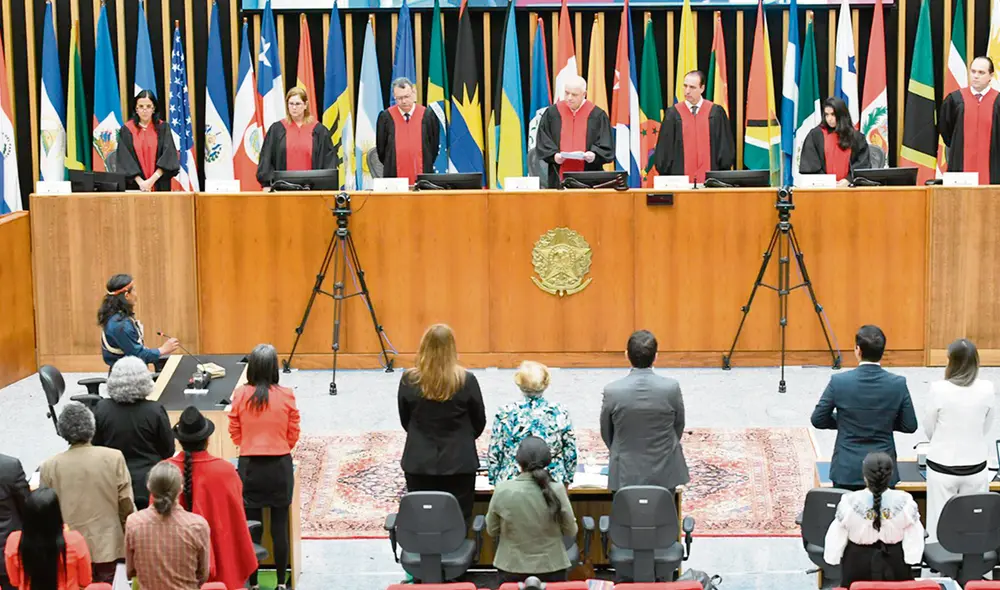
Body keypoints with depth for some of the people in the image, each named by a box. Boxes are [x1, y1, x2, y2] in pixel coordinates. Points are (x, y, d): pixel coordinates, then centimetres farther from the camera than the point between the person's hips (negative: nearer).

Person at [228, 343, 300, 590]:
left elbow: (235, 433, 2)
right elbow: (293, 435, 0)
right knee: (279, 527, 6)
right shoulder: (286, 396, -8)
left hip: (249, 466, 0)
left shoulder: (240, 395, -7)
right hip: (280, 466, 0)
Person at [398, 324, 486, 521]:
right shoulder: (466, 381, -13)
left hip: (419, 462, 1)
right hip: (459, 463, -1)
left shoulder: (409, 380, -10)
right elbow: (479, 423, 1)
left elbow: (405, 421, 5)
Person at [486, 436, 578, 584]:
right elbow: (571, 531, -3)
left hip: (512, 569, 0)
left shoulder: (503, 490, -14)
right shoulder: (557, 490, -15)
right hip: (551, 568, 0)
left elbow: (492, 531, 0)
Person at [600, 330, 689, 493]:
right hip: (664, 473, 1)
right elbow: (678, 428, 1)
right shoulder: (671, 388, -14)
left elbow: (606, 434, 1)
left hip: (626, 474, 0)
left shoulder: (612, 391, -15)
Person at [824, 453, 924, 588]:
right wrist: (912, 559, 7)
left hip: (858, 564, -1)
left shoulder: (849, 502, -21)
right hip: (895, 564, 1)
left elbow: (836, 538, -9)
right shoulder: (904, 502, -20)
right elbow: (914, 540, -10)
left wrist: (832, 558, 7)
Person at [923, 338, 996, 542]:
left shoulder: (939, 389, -15)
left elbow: (929, 429, -2)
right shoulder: (987, 389, -8)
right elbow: (986, 428, 6)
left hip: (942, 466, -2)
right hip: (976, 466, 2)